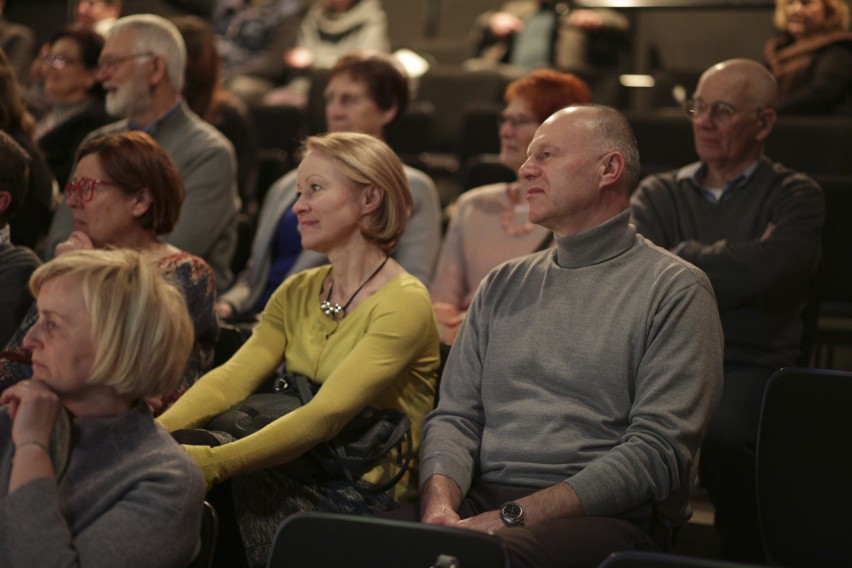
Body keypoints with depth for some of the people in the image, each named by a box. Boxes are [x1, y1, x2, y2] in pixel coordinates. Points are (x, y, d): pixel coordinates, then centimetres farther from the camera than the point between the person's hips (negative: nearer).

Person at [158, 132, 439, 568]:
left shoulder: (403, 302, -11)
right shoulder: (297, 293, 13)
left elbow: (326, 415, -22)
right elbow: (232, 377, 0)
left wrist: (215, 463, -31)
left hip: (367, 491, -6)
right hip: (301, 478, 6)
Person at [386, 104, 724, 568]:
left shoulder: (677, 290, 1)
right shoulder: (502, 286, 21)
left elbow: (657, 451, -9)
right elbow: (455, 417, 15)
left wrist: (516, 515, -17)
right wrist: (440, 504, -9)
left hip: (605, 514, -5)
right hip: (482, 499, 5)